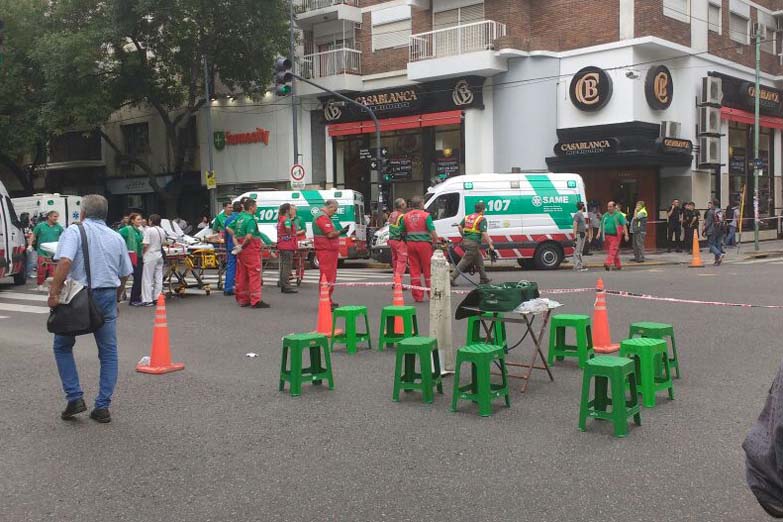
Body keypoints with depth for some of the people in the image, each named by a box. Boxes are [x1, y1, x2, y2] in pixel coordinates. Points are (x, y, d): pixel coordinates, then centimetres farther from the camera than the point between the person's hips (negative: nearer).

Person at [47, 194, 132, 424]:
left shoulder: (75, 231, -5)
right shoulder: (117, 237, 10)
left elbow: (65, 261, -21)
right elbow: (125, 275, 13)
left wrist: (54, 293, -20)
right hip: (107, 296, 4)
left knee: (63, 347, 16)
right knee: (108, 353, 10)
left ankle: (75, 398, 8)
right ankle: (102, 407, 8)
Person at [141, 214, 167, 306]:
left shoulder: (148, 230, -13)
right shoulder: (162, 231, 7)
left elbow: (145, 245, -17)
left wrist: (143, 253, -5)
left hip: (150, 256, -7)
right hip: (159, 255, 7)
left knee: (147, 278, -2)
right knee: (159, 278, 10)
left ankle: (148, 300, -2)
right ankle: (157, 298, 15)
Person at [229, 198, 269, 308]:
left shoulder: (239, 218, 11)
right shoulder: (251, 219, -15)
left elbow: (229, 228, 16)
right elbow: (249, 236, -26)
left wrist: (237, 244, 5)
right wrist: (243, 245, -8)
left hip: (242, 251, 9)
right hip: (251, 250, -9)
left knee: (242, 274, 12)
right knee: (254, 274, -5)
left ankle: (243, 299, 18)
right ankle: (256, 301, -5)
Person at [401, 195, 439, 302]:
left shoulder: (406, 216, 8)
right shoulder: (426, 215, -7)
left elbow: (402, 232, 14)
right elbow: (432, 231, -13)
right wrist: (437, 241, -3)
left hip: (411, 244, 4)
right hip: (424, 243, -4)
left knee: (414, 269, 6)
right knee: (428, 269, 4)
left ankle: (417, 296, 5)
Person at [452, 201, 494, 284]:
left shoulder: (467, 217, 15)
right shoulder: (482, 219, -6)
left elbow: (459, 226, 5)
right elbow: (484, 233, -14)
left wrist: (463, 236, 18)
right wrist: (490, 244, -11)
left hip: (465, 241, 8)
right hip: (474, 243, -8)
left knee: (479, 260, 20)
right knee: (465, 261, -7)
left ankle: (483, 278, 28)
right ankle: (452, 277, -12)